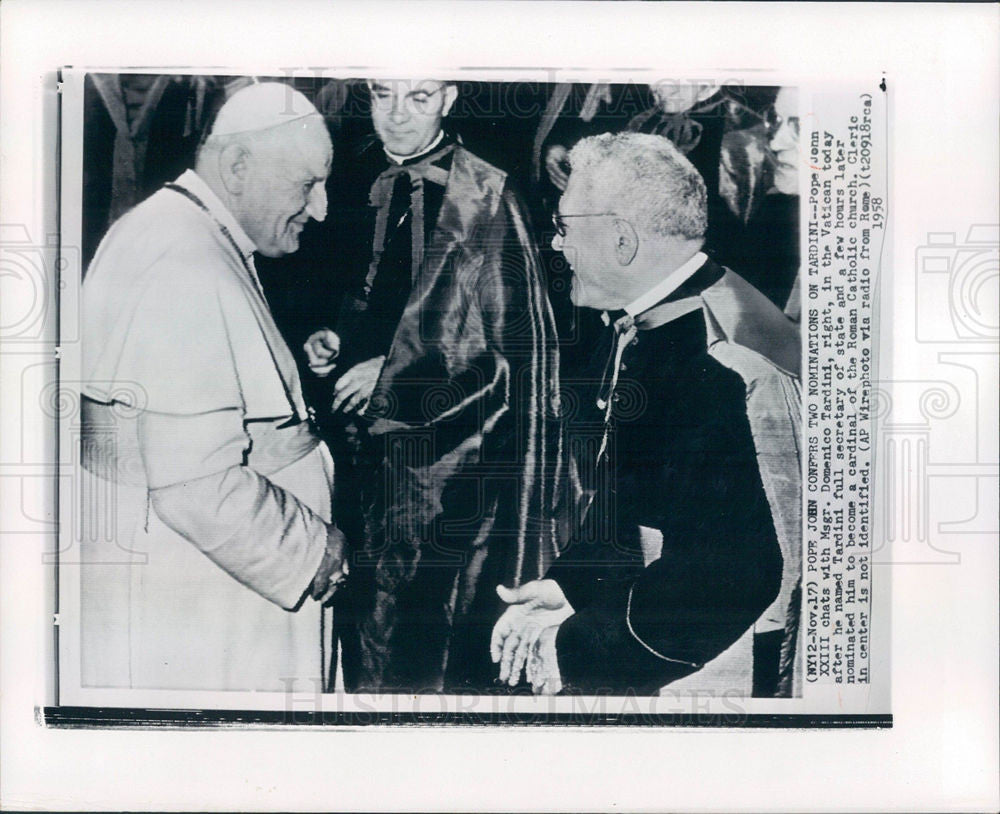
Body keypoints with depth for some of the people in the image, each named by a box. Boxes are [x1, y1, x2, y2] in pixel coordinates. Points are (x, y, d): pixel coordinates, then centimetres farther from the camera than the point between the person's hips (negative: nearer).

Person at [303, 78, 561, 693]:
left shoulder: (486, 198, -12)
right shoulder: (379, 188, 10)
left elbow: (520, 349, -15)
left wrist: (392, 373, -14)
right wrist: (338, 343, 2)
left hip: (451, 466, -7)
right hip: (378, 452, 7)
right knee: (368, 636, 12)